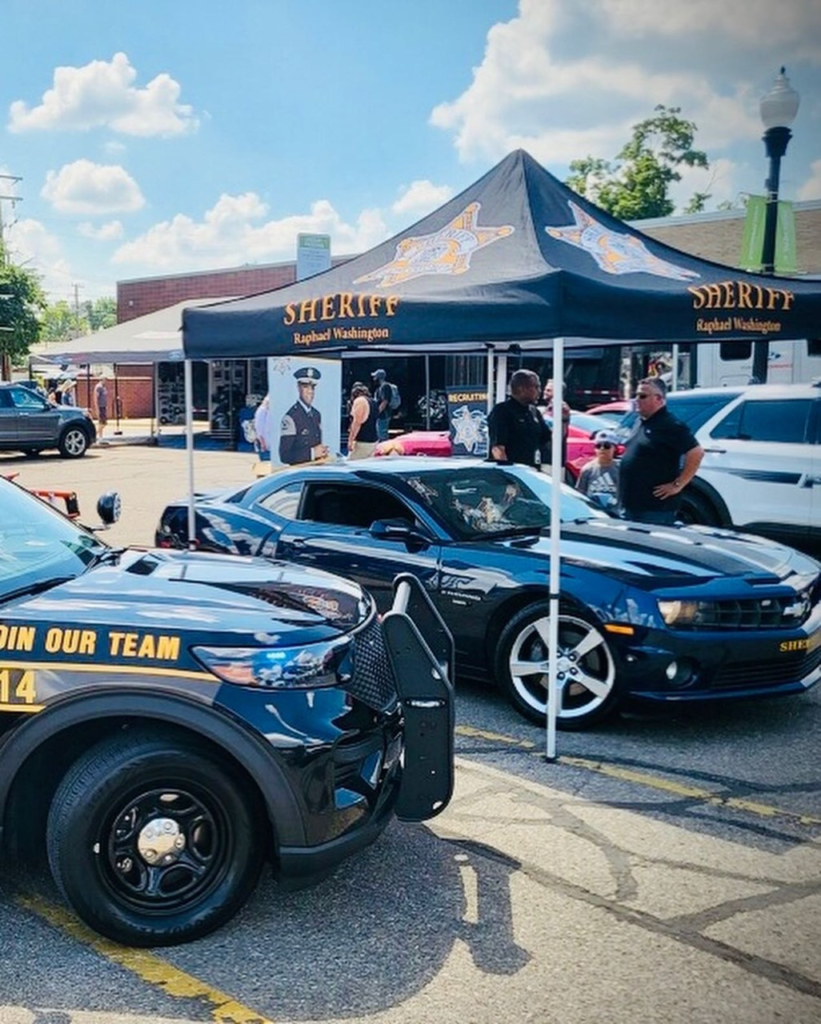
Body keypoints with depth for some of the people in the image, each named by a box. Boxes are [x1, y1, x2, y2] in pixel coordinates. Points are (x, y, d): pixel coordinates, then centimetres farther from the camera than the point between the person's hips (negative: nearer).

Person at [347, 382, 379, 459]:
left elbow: (357, 422, -16)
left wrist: (350, 440, -16)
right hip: (373, 441, 9)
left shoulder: (359, 401, -9)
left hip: (361, 442, -9)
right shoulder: (374, 402, 16)